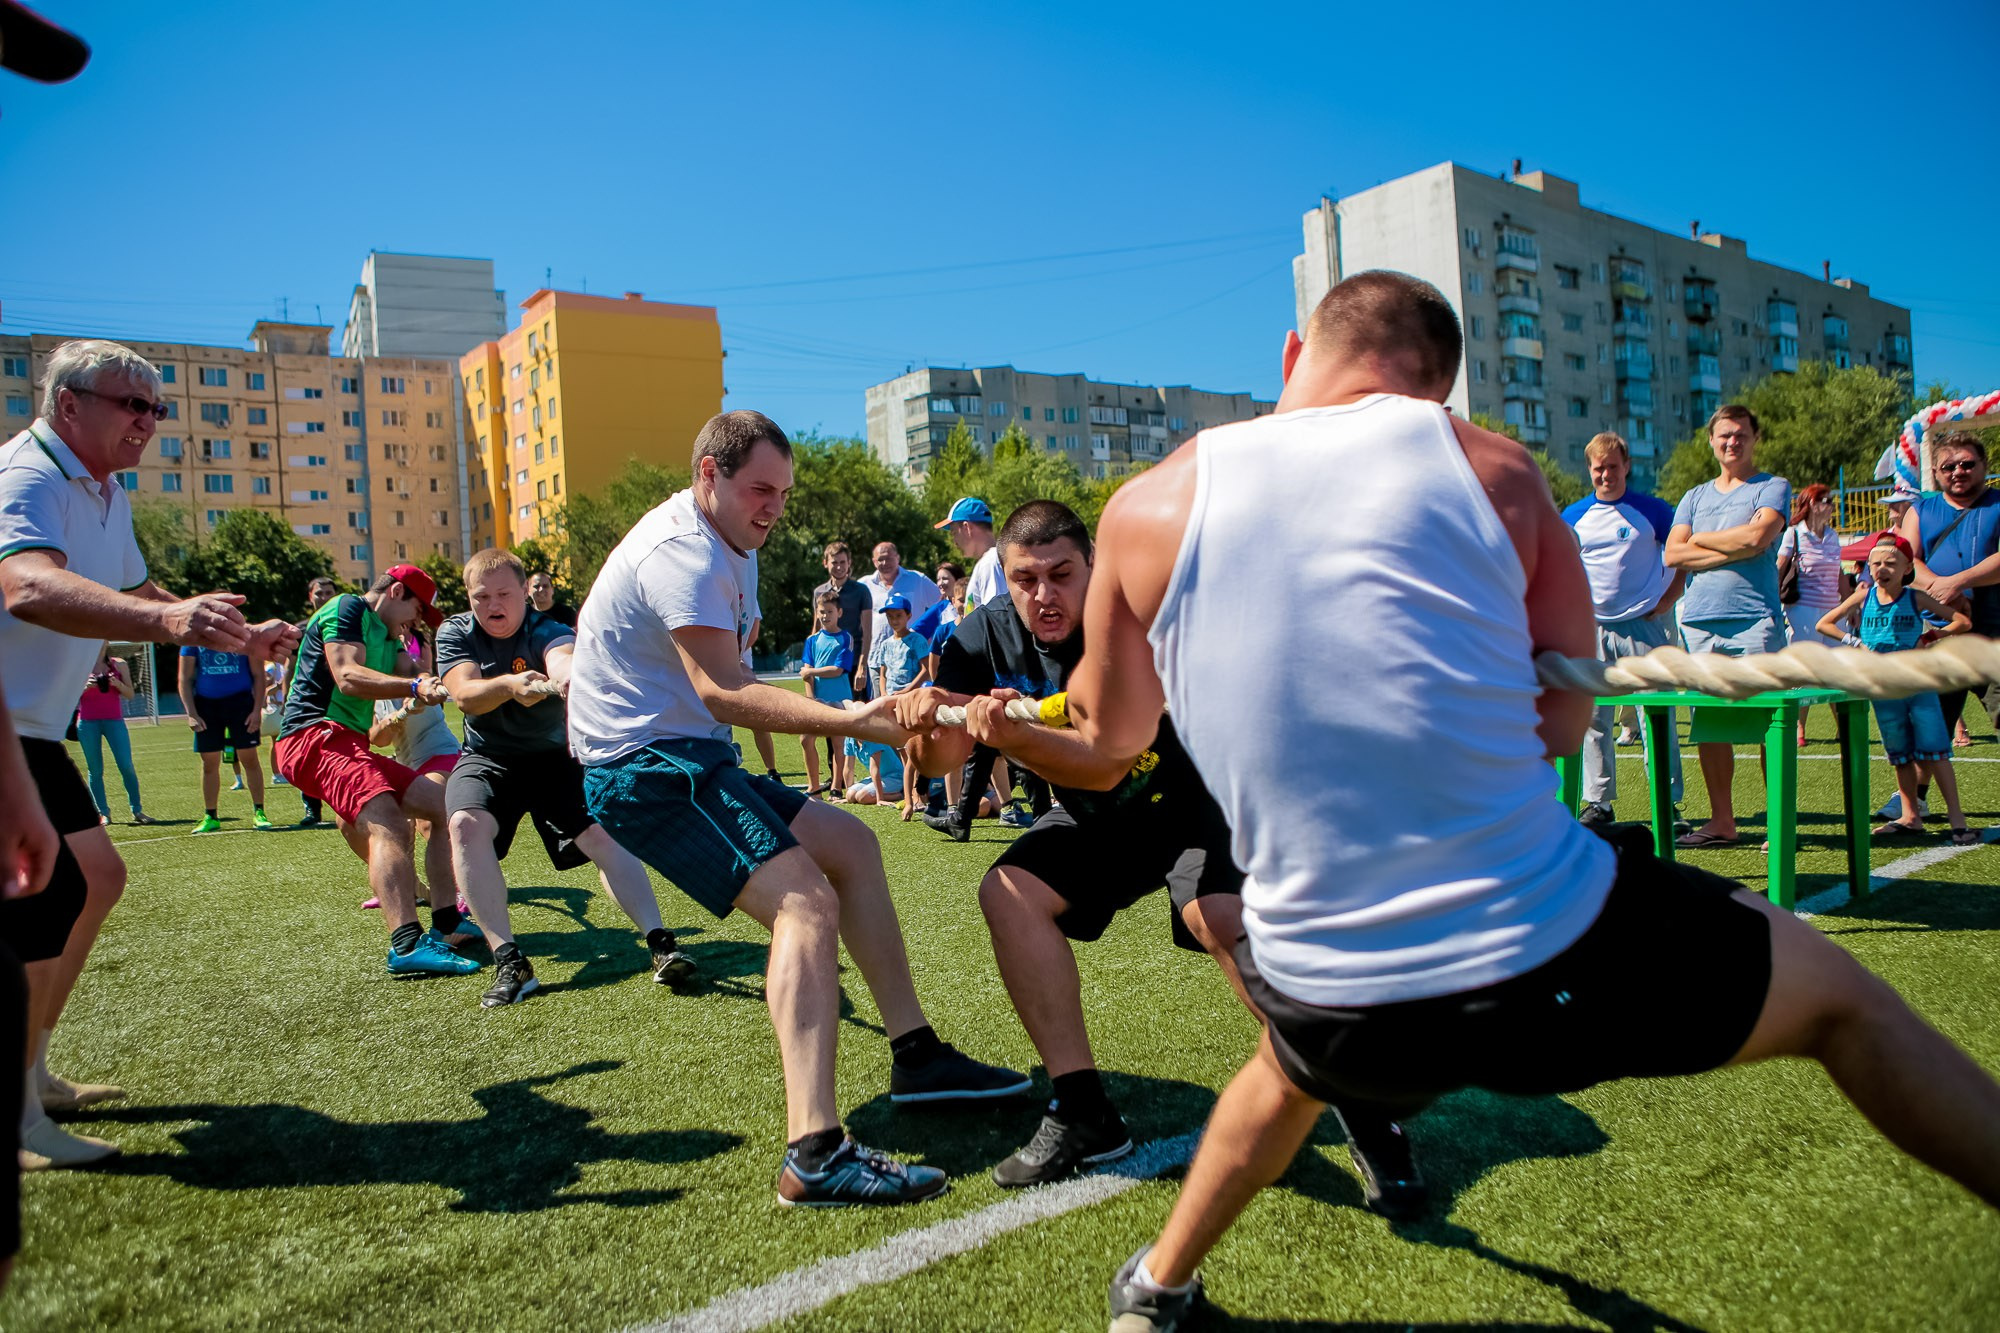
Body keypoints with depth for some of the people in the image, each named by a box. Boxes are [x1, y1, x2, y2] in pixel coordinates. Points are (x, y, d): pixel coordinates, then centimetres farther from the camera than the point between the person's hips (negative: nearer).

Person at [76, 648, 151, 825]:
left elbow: (130, 694, 5)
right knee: (95, 770, 2)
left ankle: (137, 811, -2)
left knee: (127, 766, -9)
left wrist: (117, 683, -13)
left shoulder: (118, 665, 7)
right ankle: (103, 812, 8)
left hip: (114, 720, 0)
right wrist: (85, 687, -14)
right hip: (88, 723, 0)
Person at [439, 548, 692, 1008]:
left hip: (553, 755, -1)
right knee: (466, 824, -28)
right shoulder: (455, 633, -5)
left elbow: (563, 658, -39)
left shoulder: (546, 631, -14)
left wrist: (570, 677, -65)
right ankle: (508, 961, -26)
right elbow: (464, 694, -22)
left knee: (602, 831, -23)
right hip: (486, 758, 1)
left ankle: (659, 942, -23)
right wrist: (508, 684, -44)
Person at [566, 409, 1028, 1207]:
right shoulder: (682, 554, -18)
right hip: (645, 767, -11)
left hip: (688, 756, 11)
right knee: (805, 899, -26)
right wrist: (848, 721, -44)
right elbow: (719, 689, -33)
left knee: (849, 845, 11)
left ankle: (915, 1056, 16)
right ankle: (815, 1156, -35)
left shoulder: (722, 548, 17)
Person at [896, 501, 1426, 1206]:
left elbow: (1107, 764, -35)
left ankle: (1364, 1116, -14)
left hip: (1191, 797, -5)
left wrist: (1013, 737, -51)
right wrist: (927, 722, -36)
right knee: (1007, 892, -16)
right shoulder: (986, 637, -10)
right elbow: (944, 758, -13)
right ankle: (1084, 1113, -9)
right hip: (1098, 818, 6)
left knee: (1223, 916, -31)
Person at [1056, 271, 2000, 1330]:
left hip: (1332, 1001, 2)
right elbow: (1561, 720, 8)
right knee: (1844, 1001, 26)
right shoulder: (1490, 464, -1)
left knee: (1293, 1071, 38)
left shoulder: (1149, 505, -2)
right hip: (1556, 954, -1)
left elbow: (1111, 733, 14)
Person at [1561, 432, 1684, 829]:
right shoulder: (1573, 517, 7)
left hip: (1644, 625, -2)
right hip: (1591, 629, 2)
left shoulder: (1653, 511, 2)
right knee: (1592, 718, 3)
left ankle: (1669, 802, 6)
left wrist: (1665, 602, -2)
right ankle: (1598, 801, 11)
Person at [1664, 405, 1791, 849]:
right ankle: (1721, 822, 11)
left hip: (1754, 620, -5)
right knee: (1707, 726, 4)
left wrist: (1701, 538, 2)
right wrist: (1732, 550, -4)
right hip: (1699, 622, 5)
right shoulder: (1694, 497, 20)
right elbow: (1673, 554, 6)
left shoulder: (1772, 488, 6)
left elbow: (1756, 537, -12)